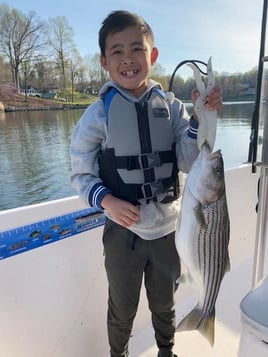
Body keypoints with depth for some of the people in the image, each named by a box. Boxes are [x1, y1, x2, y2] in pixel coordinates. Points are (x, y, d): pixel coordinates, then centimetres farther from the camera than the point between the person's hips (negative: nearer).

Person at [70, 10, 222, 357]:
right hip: (123, 233, -2)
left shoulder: (172, 108, -3)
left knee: (164, 305, 27)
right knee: (122, 311, 21)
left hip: (169, 229, 3)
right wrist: (106, 200, -22)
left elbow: (188, 163, -9)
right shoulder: (98, 114, -10)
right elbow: (80, 174, -5)